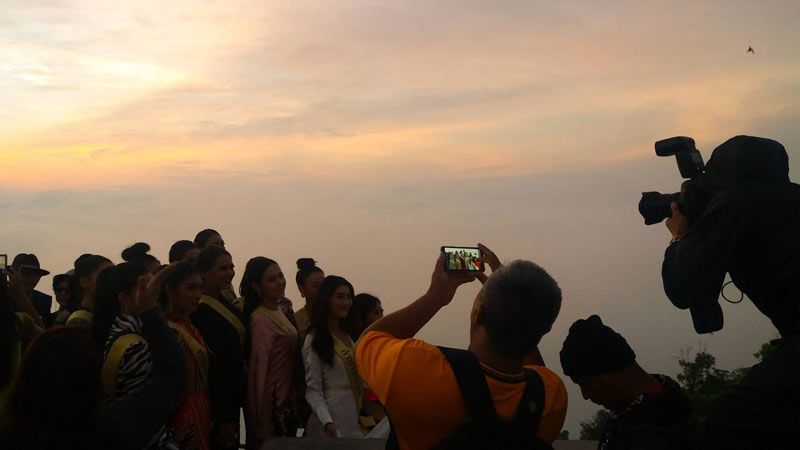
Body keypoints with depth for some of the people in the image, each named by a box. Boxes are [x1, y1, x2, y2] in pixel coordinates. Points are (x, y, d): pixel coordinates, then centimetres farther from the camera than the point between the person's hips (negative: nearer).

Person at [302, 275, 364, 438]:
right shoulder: (314, 340, -10)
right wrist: (327, 422, -27)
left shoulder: (349, 335, 12)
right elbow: (313, 390, -14)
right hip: (334, 420, -7)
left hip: (356, 419, 7)